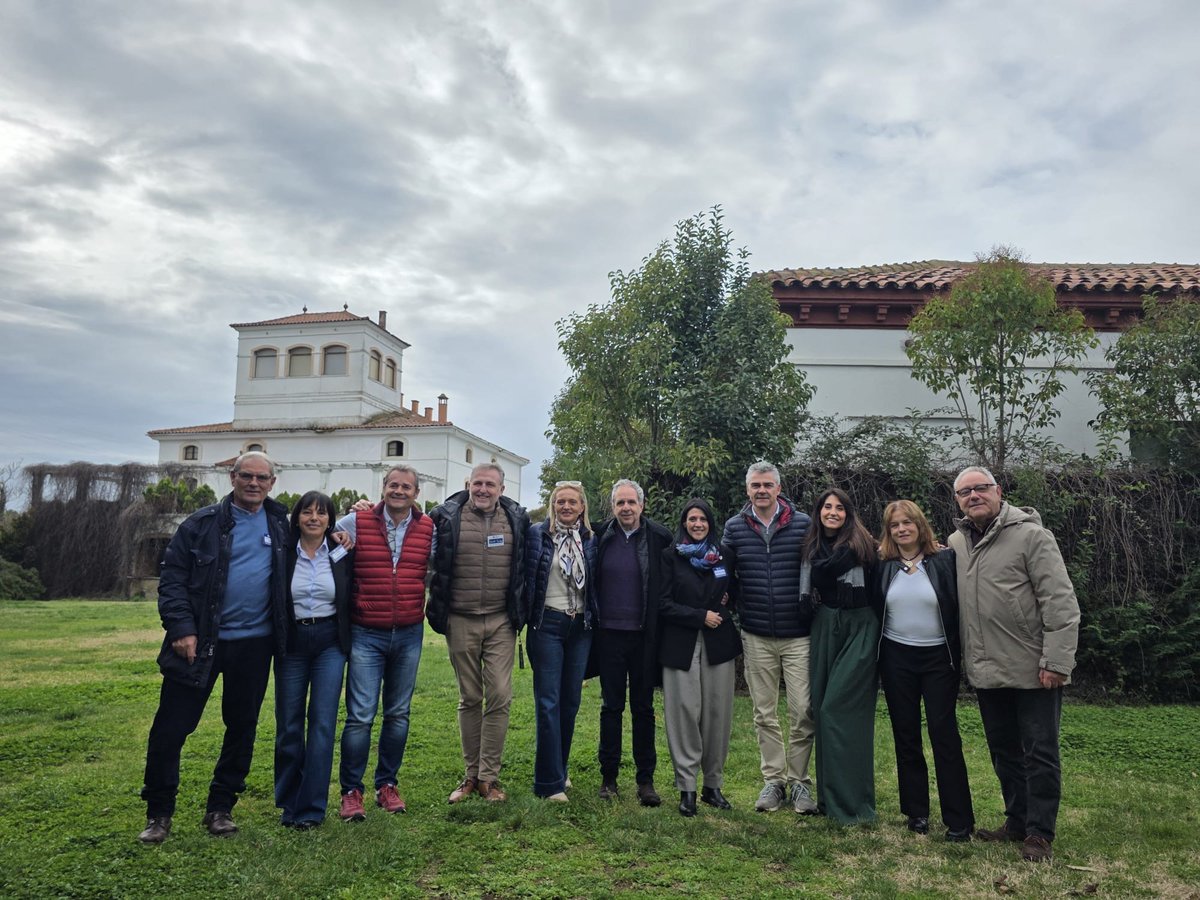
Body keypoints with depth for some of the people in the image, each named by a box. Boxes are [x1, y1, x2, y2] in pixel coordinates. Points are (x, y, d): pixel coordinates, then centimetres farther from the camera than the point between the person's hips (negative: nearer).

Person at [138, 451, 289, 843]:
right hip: (200, 642, -2)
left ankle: (220, 808, 27)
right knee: (171, 727, 3)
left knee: (242, 727, 11)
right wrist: (181, 628, -13)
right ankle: (158, 812, 22)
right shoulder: (202, 523, -3)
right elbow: (172, 577, -4)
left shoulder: (281, 523, 5)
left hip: (254, 644, 2)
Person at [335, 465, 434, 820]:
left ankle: (387, 784, 27)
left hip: (409, 634, 3)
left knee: (398, 714, 12)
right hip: (365, 634, -3)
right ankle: (351, 791, 12)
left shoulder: (428, 529, 3)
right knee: (360, 715, -3)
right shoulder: (356, 522, -4)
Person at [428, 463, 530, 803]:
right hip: (460, 621, 0)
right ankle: (471, 774, 23)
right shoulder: (446, 516, -3)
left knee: (499, 697, -2)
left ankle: (489, 777, 11)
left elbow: (526, 566, 16)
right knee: (469, 698, 10)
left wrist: (520, 611, 14)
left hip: (501, 622, 1)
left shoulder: (517, 518, 3)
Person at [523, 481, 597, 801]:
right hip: (547, 624, -4)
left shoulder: (590, 539, 7)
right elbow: (525, 576, -2)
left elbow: (595, 584, 12)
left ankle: (559, 767, 26)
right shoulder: (537, 534, -3)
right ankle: (549, 782, 3)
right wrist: (525, 616, -6)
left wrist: (593, 619, 7)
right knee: (549, 702, -3)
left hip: (580, 627, 4)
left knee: (571, 701, 11)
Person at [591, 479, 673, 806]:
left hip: (644, 636, -1)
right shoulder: (600, 537, 0)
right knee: (611, 706, 10)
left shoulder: (660, 538, -4)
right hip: (609, 634, 1)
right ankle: (608, 776, 21)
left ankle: (646, 780, 19)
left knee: (643, 708, 9)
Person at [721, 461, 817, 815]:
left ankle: (799, 781, 17)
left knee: (803, 712, 0)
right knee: (765, 713, 10)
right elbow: (726, 572, 9)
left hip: (798, 635, -2)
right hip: (757, 637, 2)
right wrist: (742, 607, 3)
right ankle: (773, 780, 23)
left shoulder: (803, 524, -4)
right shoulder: (735, 527, 1)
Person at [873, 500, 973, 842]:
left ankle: (959, 820, 9)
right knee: (905, 735, 9)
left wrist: (960, 654, -7)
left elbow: (960, 608, -3)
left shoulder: (944, 560, -5)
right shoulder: (882, 566, 2)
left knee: (944, 733, -1)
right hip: (896, 659, 3)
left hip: (938, 657, -2)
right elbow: (873, 610, 10)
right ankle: (916, 812, 21)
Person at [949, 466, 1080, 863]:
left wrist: (1056, 660, -18)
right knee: (1003, 752, 17)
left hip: (1032, 670, -6)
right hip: (986, 671, 6)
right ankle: (1017, 821, 32)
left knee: (1039, 753, 4)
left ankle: (1039, 833, 16)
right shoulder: (956, 543, 8)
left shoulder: (1031, 535, -10)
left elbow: (1061, 602, -14)